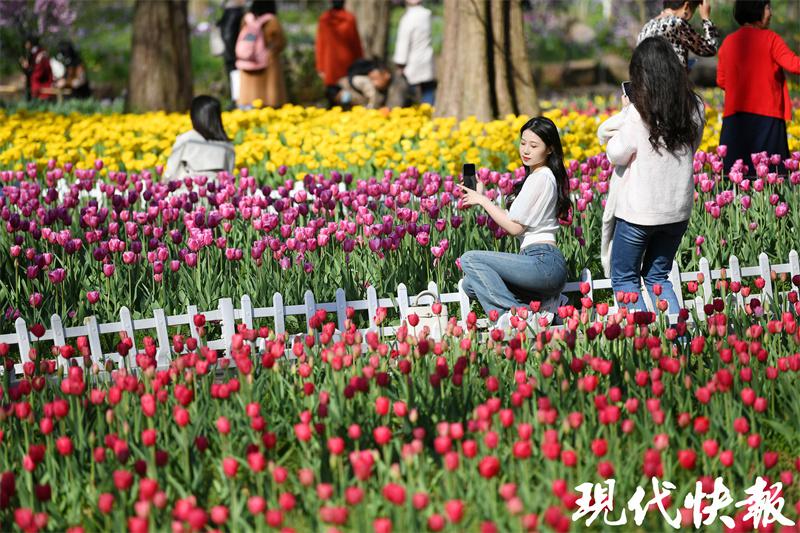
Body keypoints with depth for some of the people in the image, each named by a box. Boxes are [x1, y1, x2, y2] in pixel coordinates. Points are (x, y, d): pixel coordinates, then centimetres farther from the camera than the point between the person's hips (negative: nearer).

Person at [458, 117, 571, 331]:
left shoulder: (540, 178, -9)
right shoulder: (540, 176, 22)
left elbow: (514, 226, -11)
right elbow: (514, 218, 16)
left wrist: (482, 200, -4)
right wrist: (482, 197, 11)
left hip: (542, 262, -10)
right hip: (544, 264, 10)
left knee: (470, 259, -16)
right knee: (471, 284, 6)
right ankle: (541, 303, 2)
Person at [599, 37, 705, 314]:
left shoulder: (638, 112, -18)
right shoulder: (695, 108, -3)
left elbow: (617, 156, -7)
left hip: (640, 209, -5)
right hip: (678, 209, 5)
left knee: (624, 278, 11)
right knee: (658, 277, 20)